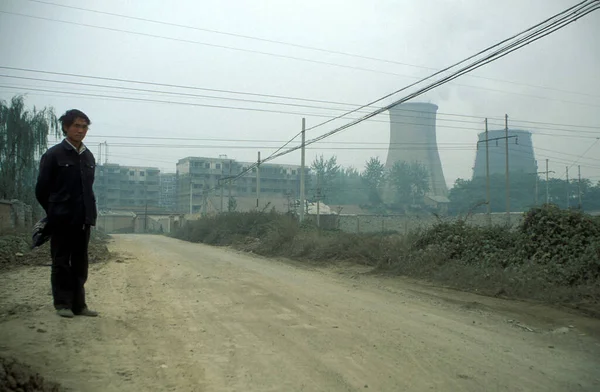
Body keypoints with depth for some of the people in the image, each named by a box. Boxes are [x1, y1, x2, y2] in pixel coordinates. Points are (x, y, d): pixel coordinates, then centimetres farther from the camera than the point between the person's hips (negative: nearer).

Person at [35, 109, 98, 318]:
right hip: (62, 220, -5)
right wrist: (54, 211, 7)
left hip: (83, 219, 5)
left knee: (80, 264, 9)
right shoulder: (54, 154, -5)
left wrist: (88, 212, 10)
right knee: (61, 262, 3)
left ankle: (78, 304, 15)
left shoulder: (89, 156, 10)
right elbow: (42, 188, -1)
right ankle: (63, 304, 12)